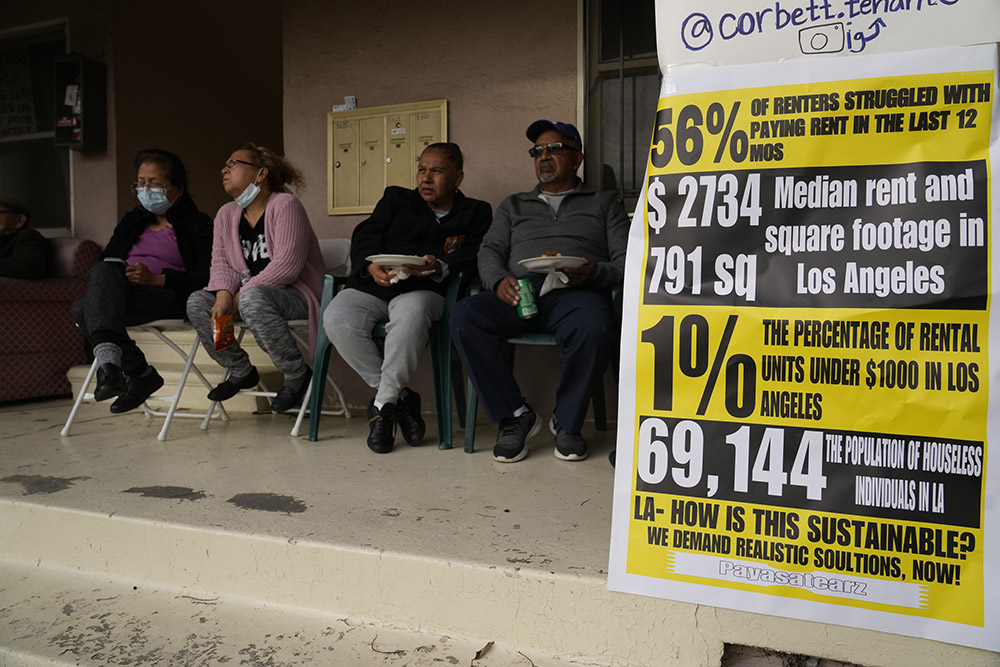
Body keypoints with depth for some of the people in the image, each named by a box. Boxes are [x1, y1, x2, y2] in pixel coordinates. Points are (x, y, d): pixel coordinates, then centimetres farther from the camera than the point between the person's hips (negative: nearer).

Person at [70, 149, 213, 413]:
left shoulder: (198, 224, 9)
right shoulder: (132, 221, 30)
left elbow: (207, 278, -6)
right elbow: (107, 260, 19)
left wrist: (156, 279, -19)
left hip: (170, 300, -6)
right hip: (121, 296, 6)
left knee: (85, 308, -30)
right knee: (81, 309, -28)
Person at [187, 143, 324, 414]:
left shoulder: (285, 204, -12)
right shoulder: (226, 214, 13)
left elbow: (287, 264, -22)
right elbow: (221, 262, 6)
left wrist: (241, 295, -21)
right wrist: (224, 294, -16)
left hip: (296, 294, -7)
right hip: (248, 292, 8)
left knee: (253, 299, -37)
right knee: (197, 302, -11)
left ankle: (297, 374, -19)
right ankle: (241, 371, 5)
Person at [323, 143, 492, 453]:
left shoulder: (475, 212, 19)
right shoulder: (396, 199, 26)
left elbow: (473, 257, 1)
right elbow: (365, 236, 12)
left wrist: (439, 267, -20)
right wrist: (371, 266, -11)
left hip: (424, 290, -3)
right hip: (371, 286, 3)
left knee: (410, 316, -40)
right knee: (336, 319, -28)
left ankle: (383, 405, -22)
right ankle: (400, 397, -15)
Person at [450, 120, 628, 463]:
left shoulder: (603, 203, 24)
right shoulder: (514, 206, 31)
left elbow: (626, 260, 11)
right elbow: (490, 250, 17)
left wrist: (595, 273, -13)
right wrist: (499, 280, -7)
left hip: (576, 292, -2)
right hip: (519, 292, 3)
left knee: (593, 328, -39)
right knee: (463, 315, -29)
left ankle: (566, 422, -13)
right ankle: (515, 415, -16)